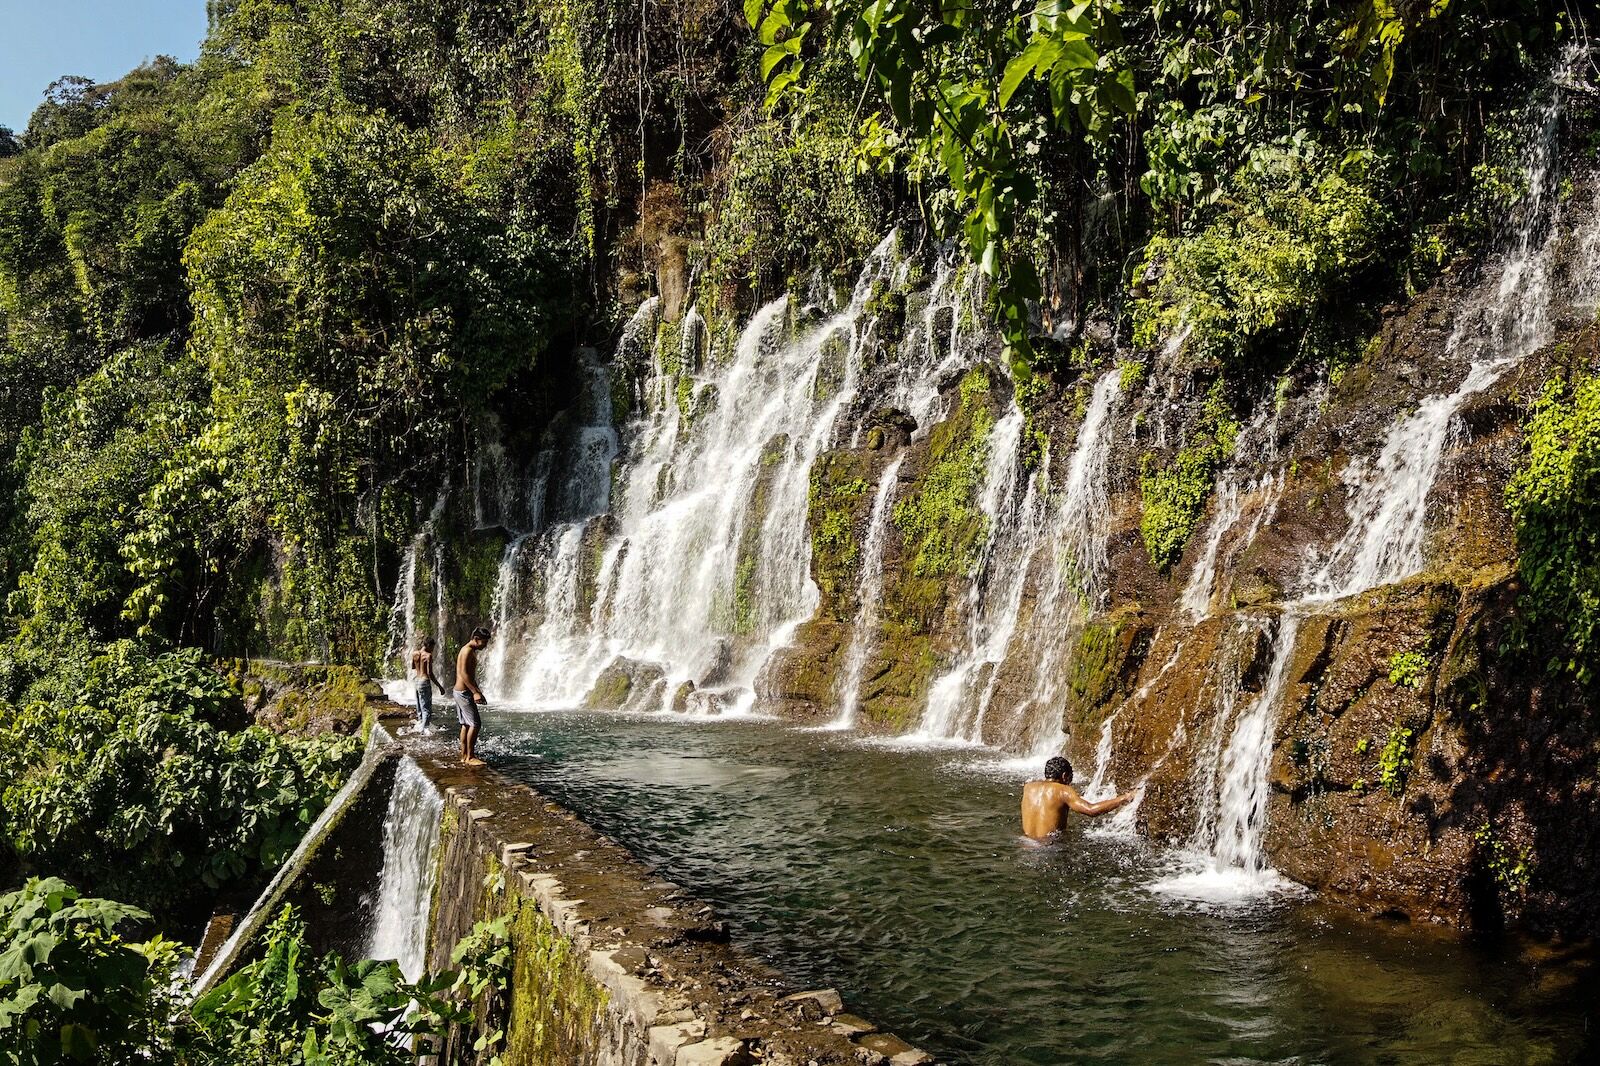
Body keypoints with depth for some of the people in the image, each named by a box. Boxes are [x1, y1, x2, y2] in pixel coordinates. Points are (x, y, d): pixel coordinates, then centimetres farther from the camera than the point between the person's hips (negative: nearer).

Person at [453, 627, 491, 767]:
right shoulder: (467, 651, -15)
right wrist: (475, 692, -25)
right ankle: (470, 757, -8)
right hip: (464, 692, -11)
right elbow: (463, 673, -23)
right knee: (474, 724, -11)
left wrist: (478, 692, 23)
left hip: (461, 692, 11)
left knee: (466, 725, 12)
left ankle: (464, 756, 15)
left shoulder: (471, 651, 17)